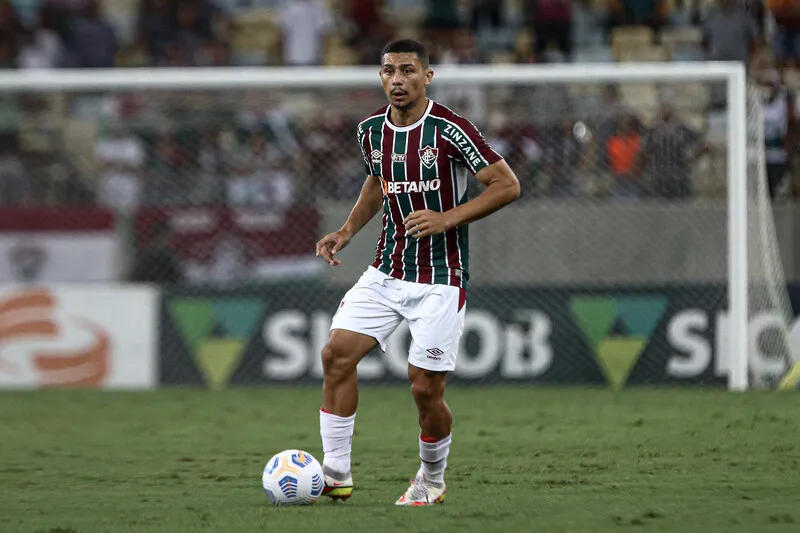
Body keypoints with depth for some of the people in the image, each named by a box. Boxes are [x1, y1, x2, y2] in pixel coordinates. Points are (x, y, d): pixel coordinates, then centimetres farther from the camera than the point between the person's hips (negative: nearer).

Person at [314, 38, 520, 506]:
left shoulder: (449, 130, -15)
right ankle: (336, 475, -4)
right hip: (387, 271, 6)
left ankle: (432, 482, 22)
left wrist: (447, 218, -22)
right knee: (337, 353, -10)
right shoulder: (371, 130, 4)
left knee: (426, 388, -5)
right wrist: (348, 231, 9)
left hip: (441, 281, -5)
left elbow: (508, 186, -14)